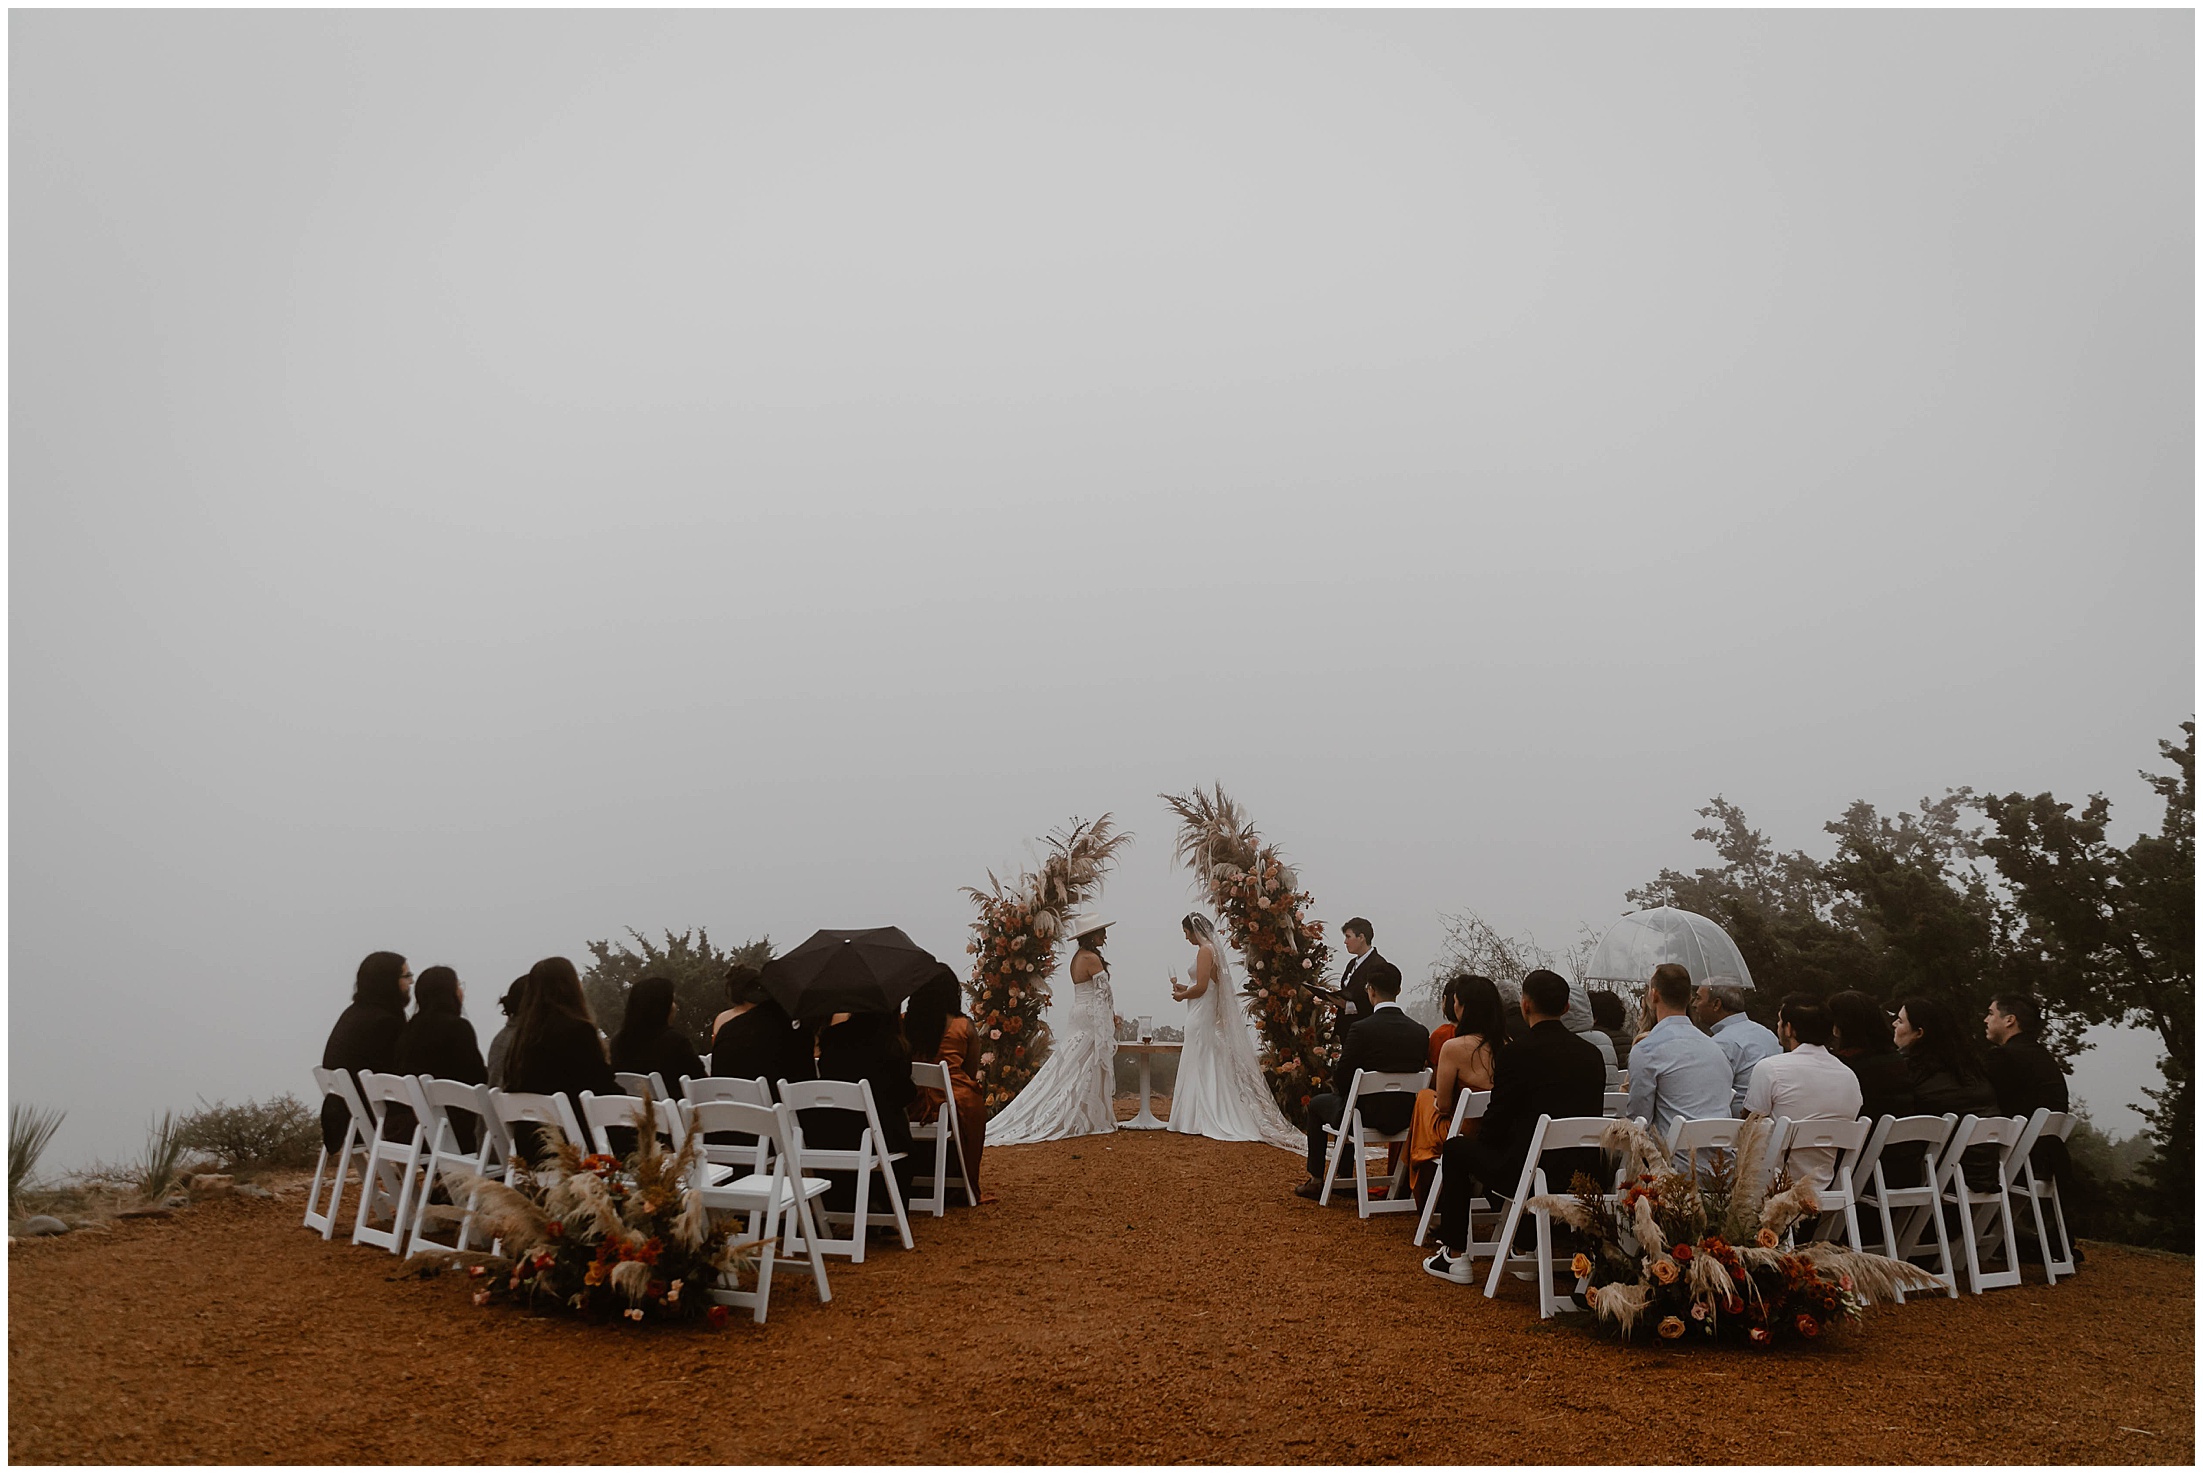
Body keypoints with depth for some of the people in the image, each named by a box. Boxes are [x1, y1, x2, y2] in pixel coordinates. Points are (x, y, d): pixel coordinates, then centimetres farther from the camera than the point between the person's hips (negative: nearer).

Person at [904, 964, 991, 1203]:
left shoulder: (904, 1022, -2)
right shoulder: (963, 1025, -8)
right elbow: (971, 1069, 0)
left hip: (914, 1104, 3)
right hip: (956, 1101, -3)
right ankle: (968, 1188, 31)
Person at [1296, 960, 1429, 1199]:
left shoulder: (1361, 1029, -20)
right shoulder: (1421, 1032, -5)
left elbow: (1340, 1079, -13)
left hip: (1367, 1116, -5)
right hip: (1404, 1118, 5)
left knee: (1317, 1104, 27)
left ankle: (1315, 1180, 31)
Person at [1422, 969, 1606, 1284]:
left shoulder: (1516, 1054, -13)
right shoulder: (1592, 1054, 5)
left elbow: (1496, 1123, -7)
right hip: (1584, 1174, 7)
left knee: (1456, 1149, 18)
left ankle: (1455, 1257, 22)